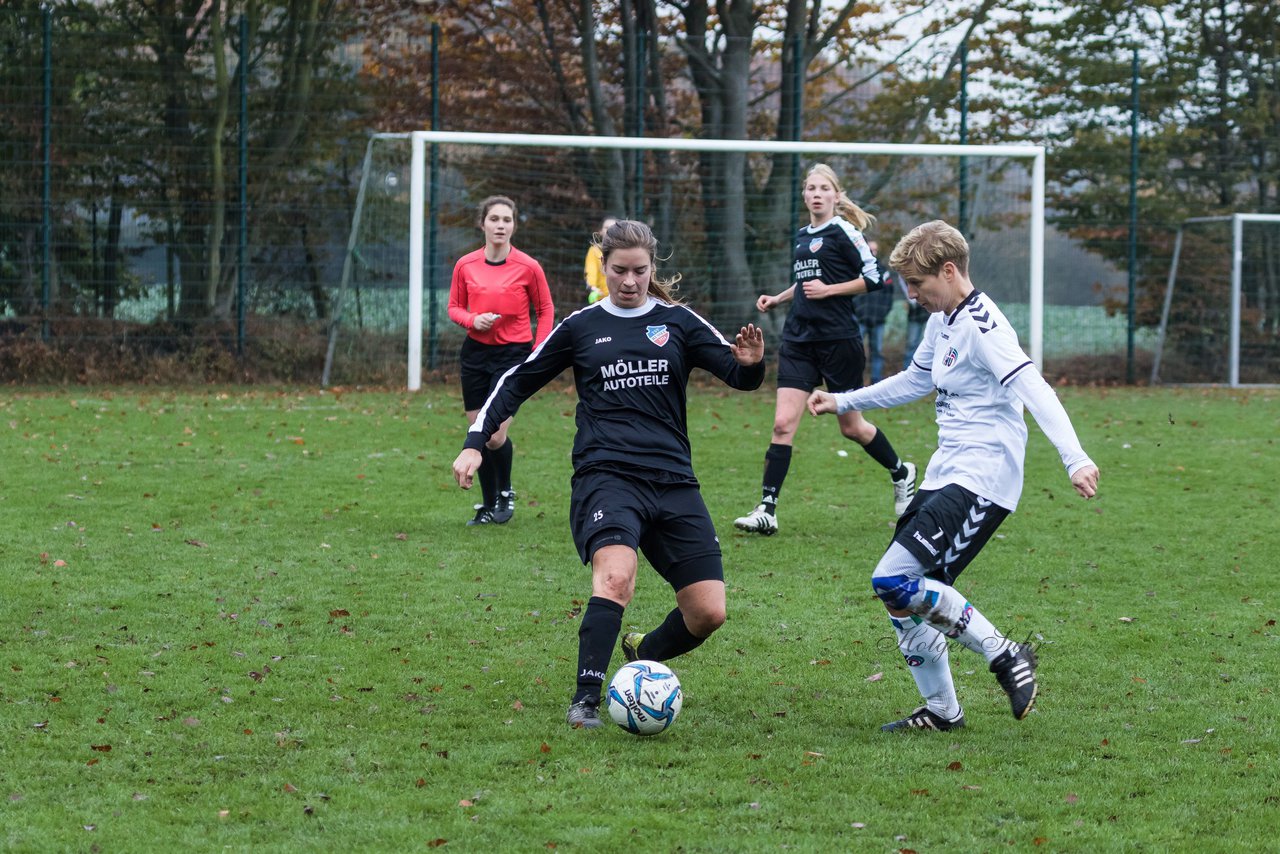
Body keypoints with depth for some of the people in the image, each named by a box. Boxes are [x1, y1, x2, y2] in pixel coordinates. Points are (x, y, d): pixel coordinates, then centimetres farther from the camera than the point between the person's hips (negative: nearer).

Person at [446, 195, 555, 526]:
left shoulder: (528, 267, -7)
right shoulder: (465, 265, 0)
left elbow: (545, 310, 3)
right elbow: (454, 307, 11)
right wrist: (472, 319, -11)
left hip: (513, 353, -3)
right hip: (475, 353, 3)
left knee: (496, 435, -12)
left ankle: (505, 493, 14)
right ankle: (488, 505, 17)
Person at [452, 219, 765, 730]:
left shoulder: (678, 323, 11)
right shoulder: (581, 327, 10)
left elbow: (740, 376, 6)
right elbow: (518, 383, 17)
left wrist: (751, 363, -18)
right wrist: (475, 443, 7)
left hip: (673, 481, 3)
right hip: (606, 474, -3)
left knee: (708, 613, -4)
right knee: (616, 575, -32)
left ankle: (642, 656, 26)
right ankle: (586, 700, -30)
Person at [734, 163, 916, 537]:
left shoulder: (843, 232, -7)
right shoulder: (801, 236, 14)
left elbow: (873, 278, -9)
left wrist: (828, 290, -14)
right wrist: (777, 298, 14)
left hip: (838, 339, -6)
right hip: (799, 340, 6)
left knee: (851, 427, 7)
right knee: (783, 423, -7)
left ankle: (901, 473, 34)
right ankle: (767, 510, -10)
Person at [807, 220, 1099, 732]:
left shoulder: (981, 327, -17)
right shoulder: (941, 321, 14)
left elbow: (1033, 389, -28)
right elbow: (915, 381, 33)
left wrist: (1074, 459, -40)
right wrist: (843, 402, 35)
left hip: (982, 481, -10)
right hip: (946, 474, 10)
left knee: (894, 580, -19)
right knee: (904, 598, 7)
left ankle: (1004, 656, -10)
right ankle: (941, 710, 17)